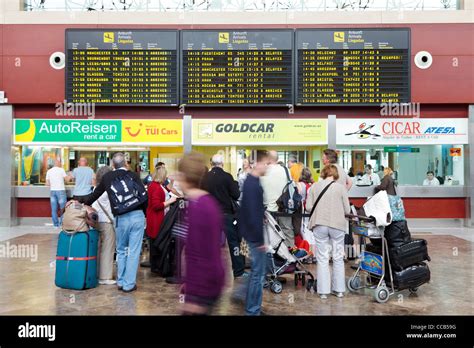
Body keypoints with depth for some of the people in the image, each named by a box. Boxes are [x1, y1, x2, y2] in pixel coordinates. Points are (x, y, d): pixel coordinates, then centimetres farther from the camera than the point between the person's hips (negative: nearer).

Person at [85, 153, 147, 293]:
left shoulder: (107, 177, 8)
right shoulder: (133, 175, 4)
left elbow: (95, 194, 19)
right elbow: (144, 195, -2)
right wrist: (144, 212, 13)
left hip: (121, 218, 1)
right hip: (138, 216, -1)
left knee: (121, 251, 19)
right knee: (133, 251, 5)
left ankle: (120, 282, 26)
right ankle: (129, 284, 10)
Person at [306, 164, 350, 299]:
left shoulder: (314, 187, 1)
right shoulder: (341, 187, -2)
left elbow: (308, 207, -1)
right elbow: (347, 210, -1)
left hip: (319, 225, 1)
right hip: (337, 225, 0)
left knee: (322, 258, 8)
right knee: (338, 258, 13)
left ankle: (323, 291, 12)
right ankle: (339, 289, 21)